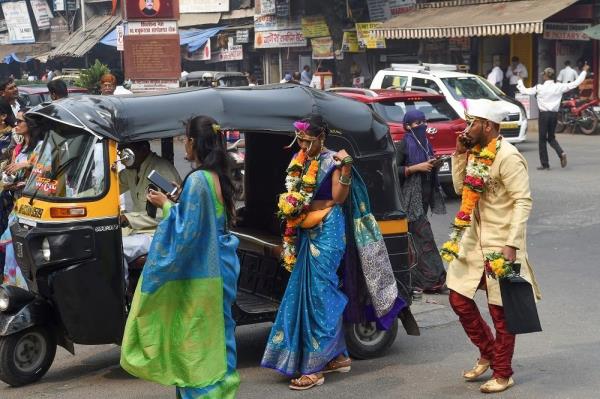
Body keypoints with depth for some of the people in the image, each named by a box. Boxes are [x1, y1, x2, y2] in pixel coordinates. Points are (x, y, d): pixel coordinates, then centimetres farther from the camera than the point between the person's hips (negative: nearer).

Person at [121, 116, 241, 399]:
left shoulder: (197, 180, -19)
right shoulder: (220, 177, 7)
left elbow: (187, 231, -20)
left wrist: (166, 205, -7)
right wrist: (175, 202, 14)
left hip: (199, 276, -8)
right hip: (220, 269, 8)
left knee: (196, 343, 1)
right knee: (216, 339, 15)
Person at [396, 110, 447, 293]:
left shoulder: (425, 143, 13)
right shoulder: (405, 144, -9)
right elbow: (395, 170, -13)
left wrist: (434, 165, 3)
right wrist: (417, 167, -18)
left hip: (425, 194, 8)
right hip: (411, 197, -8)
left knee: (414, 236, 12)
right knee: (423, 235, -11)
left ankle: (417, 278, 17)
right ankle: (432, 278, -11)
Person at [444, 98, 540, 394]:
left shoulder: (507, 157, -17)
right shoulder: (476, 153, 8)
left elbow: (523, 202, -20)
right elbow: (460, 188, 13)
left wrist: (512, 245, -25)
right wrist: (459, 154, 2)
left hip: (500, 244, -8)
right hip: (473, 241, 8)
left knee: (500, 311, 3)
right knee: (459, 300, 11)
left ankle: (502, 374, 18)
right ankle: (487, 352, 31)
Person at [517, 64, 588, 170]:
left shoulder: (539, 88, -9)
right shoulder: (559, 87, -2)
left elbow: (524, 91, -3)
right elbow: (576, 83, 3)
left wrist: (520, 82, 16)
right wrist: (584, 71, 15)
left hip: (544, 114, -4)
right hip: (554, 114, 4)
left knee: (542, 139, 6)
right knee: (551, 137, 18)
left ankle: (545, 164, 7)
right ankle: (561, 153, -8)